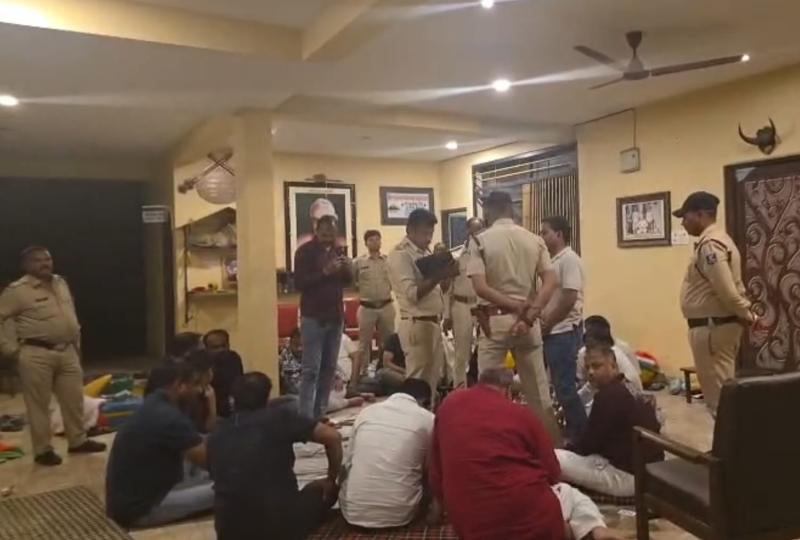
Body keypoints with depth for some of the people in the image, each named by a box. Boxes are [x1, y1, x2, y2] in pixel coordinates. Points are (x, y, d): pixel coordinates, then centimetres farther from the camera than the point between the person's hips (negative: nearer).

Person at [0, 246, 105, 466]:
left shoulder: (61, 283, 12)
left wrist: (77, 343, 18)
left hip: (67, 352, 6)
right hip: (36, 355, -6)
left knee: (74, 399, 12)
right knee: (39, 404, 3)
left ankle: (78, 441, 26)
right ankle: (43, 450, 15)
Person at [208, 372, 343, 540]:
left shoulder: (216, 435, 6)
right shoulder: (277, 416, -6)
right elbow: (332, 437, -11)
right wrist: (332, 479, 6)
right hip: (281, 524, -4)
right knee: (327, 489, 21)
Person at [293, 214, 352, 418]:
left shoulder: (336, 249, 11)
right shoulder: (305, 251, -7)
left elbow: (346, 281, 15)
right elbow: (299, 283, -15)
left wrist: (346, 269, -6)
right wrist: (324, 272, -25)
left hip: (335, 316, 6)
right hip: (313, 317, -6)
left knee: (329, 368, 7)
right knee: (311, 369, -7)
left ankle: (320, 413, 16)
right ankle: (306, 418, -4)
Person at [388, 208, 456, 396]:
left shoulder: (425, 252, 16)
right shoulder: (400, 254, -13)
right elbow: (412, 294, -21)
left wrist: (444, 273, 7)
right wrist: (439, 277, -25)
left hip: (433, 322, 9)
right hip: (416, 324, -9)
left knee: (432, 378, 14)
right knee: (418, 380, -4)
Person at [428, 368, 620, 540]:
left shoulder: (449, 404, 10)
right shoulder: (521, 414, 3)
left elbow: (436, 465, 18)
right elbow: (552, 473, 10)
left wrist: (438, 501, 36)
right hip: (533, 521, -1)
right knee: (569, 493, 28)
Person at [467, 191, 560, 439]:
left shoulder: (480, 241, -5)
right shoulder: (534, 240, 4)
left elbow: (480, 288, -16)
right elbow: (551, 282, -6)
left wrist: (517, 306, -12)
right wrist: (529, 314, -13)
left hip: (494, 320, -3)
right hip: (527, 320, 4)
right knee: (538, 390, 13)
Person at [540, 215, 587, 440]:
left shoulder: (569, 259, -12)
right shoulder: (553, 260, 16)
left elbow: (569, 299, -19)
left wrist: (547, 324, -12)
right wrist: (542, 323, 6)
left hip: (564, 332, -9)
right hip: (552, 332, 9)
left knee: (565, 387, -4)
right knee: (562, 385, 13)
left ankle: (580, 435, 7)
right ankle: (574, 432, 23)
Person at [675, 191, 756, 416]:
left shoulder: (710, 245, -19)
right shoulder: (718, 240, 16)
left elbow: (726, 291, -24)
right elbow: (731, 288, 17)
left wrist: (746, 316, -10)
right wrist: (747, 312, 10)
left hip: (711, 327, -10)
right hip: (717, 324, 10)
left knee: (717, 394, -3)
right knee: (723, 390, 17)